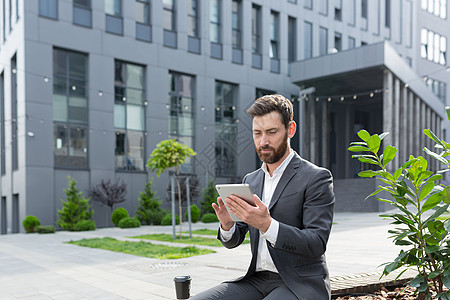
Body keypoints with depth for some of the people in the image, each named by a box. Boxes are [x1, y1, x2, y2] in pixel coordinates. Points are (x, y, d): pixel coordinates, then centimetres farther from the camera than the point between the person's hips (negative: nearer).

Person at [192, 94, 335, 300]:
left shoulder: (316, 177, -6)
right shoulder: (250, 180, 13)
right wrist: (227, 225, -11)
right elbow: (233, 242, 14)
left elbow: (317, 244, -15)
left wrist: (267, 225, -29)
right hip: (257, 280, 6)